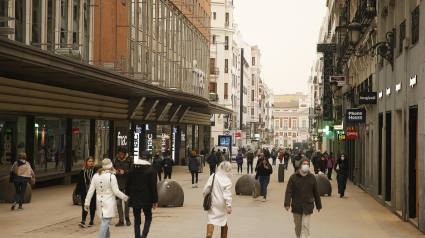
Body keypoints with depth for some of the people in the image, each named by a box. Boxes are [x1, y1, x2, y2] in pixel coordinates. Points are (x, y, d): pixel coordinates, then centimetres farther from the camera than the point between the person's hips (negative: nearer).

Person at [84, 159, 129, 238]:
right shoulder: (111, 176, -13)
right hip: (109, 202, -6)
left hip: (100, 201, 6)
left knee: (105, 222, 20)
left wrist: (87, 202, 10)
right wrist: (125, 198, 1)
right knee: (105, 222, -6)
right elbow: (116, 191, -11)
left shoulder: (96, 176, 3)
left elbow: (91, 190, 4)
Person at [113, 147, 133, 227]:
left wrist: (124, 172, -19)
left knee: (127, 202, 2)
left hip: (126, 184, -4)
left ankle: (127, 218, 20)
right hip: (118, 184, 4)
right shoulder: (116, 160, 7)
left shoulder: (130, 160, -4)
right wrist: (115, 171, -6)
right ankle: (121, 221, 11)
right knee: (118, 202, 4)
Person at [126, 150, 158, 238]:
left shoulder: (133, 169, 1)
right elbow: (153, 187, -9)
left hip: (134, 199, 3)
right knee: (148, 217, 12)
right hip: (146, 199, -3)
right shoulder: (151, 170, -10)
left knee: (137, 220, 12)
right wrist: (155, 200, -4)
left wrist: (128, 195, 18)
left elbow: (128, 184, 7)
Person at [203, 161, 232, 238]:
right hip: (222, 204, 0)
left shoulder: (212, 177, -4)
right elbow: (227, 194, -17)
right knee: (224, 221, 18)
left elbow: (206, 190, -2)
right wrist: (229, 206, -18)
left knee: (211, 219, -7)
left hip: (213, 203, 0)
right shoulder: (227, 180, -10)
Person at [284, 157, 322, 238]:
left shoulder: (312, 177, 4)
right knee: (298, 225, 12)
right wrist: (287, 203, -14)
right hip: (296, 205, 0)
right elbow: (289, 191, -4)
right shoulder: (294, 177, -1)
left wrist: (318, 205, 14)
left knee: (305, 224, -8)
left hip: (308, 206, 0)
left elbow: (316, 192, 11)